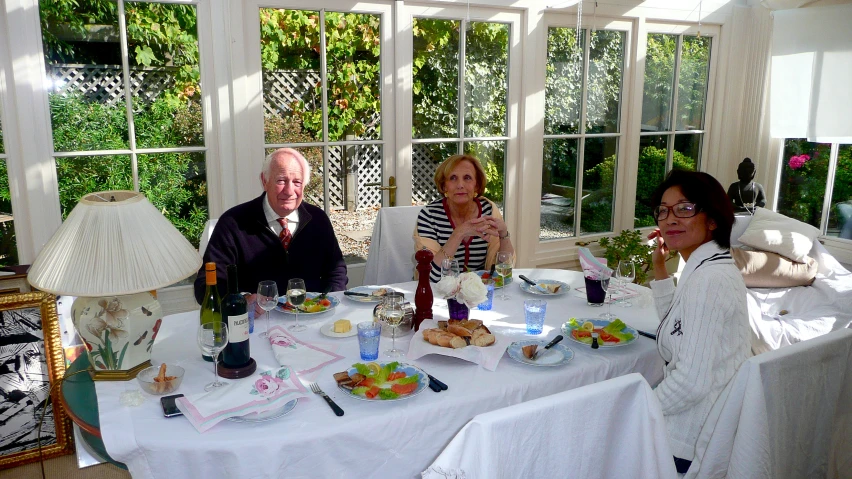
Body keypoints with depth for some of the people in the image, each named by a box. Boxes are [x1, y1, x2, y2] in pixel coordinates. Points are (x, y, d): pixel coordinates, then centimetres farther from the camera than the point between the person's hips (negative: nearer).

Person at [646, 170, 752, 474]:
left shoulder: (707, 281, -26)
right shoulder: (716, 266, 5)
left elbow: (691, 381, -30)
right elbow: (676, 326, 19)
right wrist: (659, 268, 10)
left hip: (692, 444, -9)